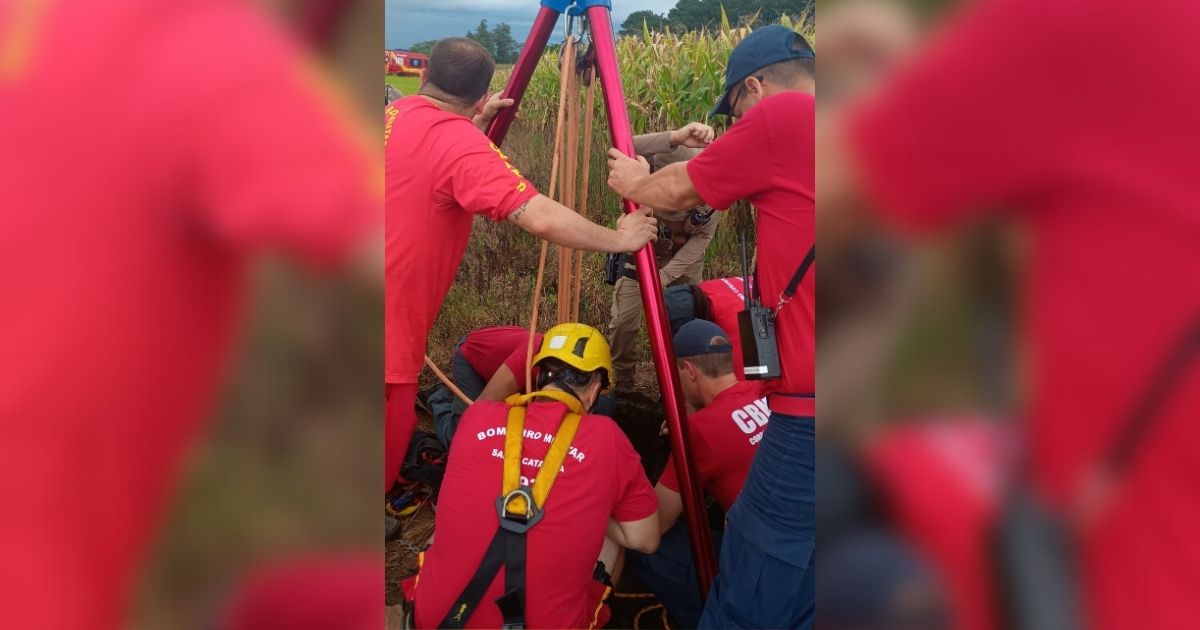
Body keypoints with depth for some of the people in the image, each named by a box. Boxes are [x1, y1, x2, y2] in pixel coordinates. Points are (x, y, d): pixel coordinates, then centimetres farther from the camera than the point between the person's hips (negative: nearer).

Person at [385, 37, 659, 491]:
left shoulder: (393, 116, 11)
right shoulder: (458, 140, -16)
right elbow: (542, 219, -23)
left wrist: (480, 125, 29)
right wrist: (619, 239, -8)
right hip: (387, 339, -8)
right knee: (386, 462, 5)